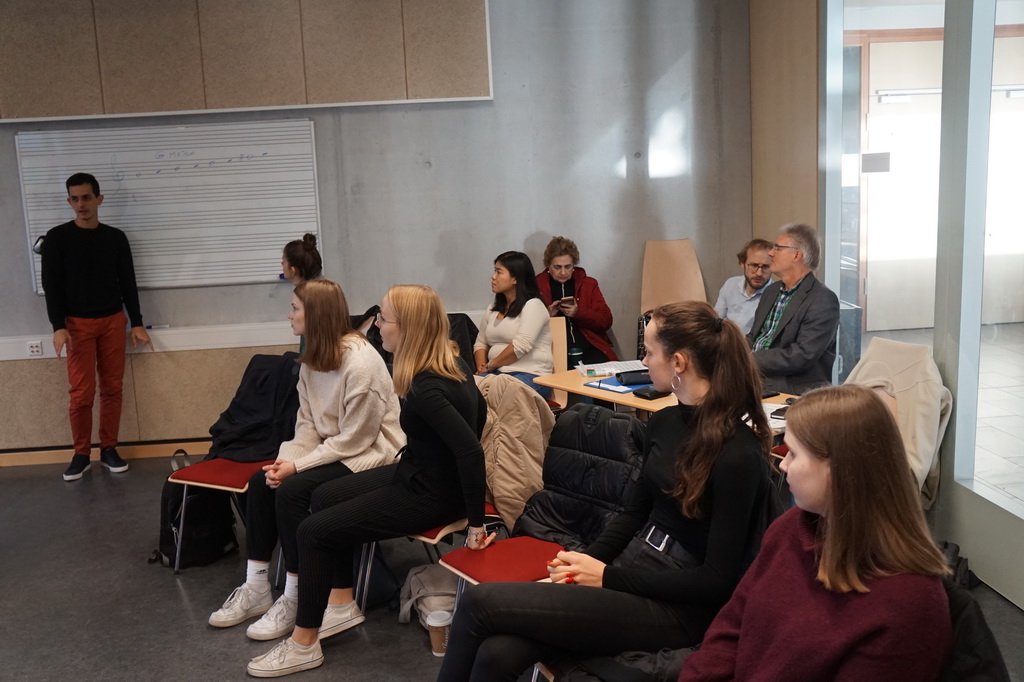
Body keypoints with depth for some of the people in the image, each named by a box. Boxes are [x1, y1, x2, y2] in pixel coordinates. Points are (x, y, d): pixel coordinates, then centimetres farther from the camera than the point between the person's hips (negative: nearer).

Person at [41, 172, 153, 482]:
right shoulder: (57, 238, 0)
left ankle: (109, 449, 14)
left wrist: (137, 323, 4)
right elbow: (51, 286, -3)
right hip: (77, 324, -2)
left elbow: (128, 283, 9)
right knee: (82, 393, -5)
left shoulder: (116, 238, 7)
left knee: (112, 388, 4)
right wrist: (58, 326, -13)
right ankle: (81, 454, 9)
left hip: (113, 321, 2)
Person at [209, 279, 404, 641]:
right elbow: (307, 423, 5)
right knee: (261, 482, -7)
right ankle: (256, 588, 4)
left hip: (369, 455, -9)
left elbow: (353, 439, -22)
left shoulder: (361, 363, -24)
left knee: (291, 490, -24)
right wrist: (286, 460, -12)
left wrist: (297, 465, -20)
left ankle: (294, 600, -8)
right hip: (331, 447, 9)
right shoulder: (312, 358, 3)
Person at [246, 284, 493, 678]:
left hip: (431, 495, -10)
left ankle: (303, 645, 11)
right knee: (325, 496, 16)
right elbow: (477, 411, 12)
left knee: (313, 531, -5)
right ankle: (342, 604, 25)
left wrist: (476, 524, -29)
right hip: (421, 474, 10)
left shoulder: (425, 390, -30)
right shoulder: (451, 361, -2)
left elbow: (471, 450, -37)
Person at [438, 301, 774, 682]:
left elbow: (717, 582, -16)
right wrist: (586, 561, -4)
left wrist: (607, 577, -15)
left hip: (676, 608, -6)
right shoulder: (664, 423, 6)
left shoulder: (738, 455, -17)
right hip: (630, 570, 7)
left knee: (480, 603, -17)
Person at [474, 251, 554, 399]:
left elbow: (521, 346, -16)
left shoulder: (533, 306, -5)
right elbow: (480, 344, 19)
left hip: (531, 375, -6)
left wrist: (490, 365, -7)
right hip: (497, 374, 6)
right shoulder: (493, 309, 18)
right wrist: (481, 368, -1)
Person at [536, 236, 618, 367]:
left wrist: (578, 313, -7)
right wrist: (547, 315, -11)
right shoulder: (537, 286, 10)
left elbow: (606, 321, 8)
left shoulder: (589, 284, 16)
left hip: (590, 348, 2)